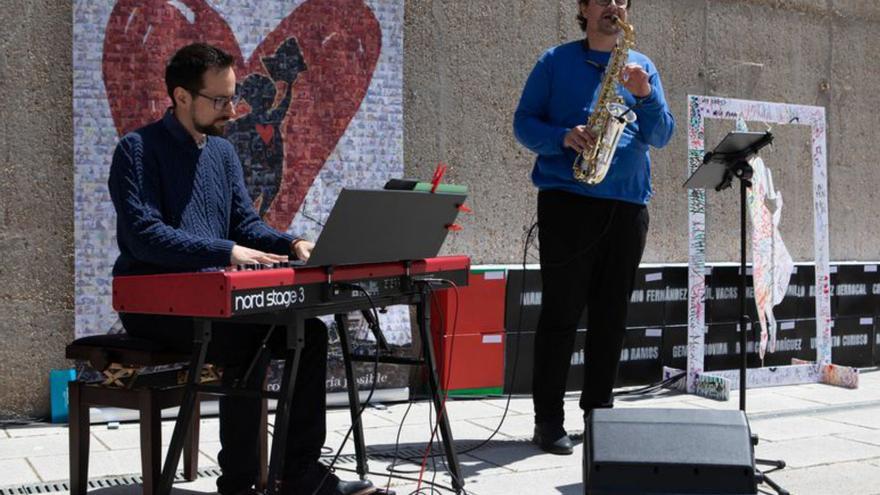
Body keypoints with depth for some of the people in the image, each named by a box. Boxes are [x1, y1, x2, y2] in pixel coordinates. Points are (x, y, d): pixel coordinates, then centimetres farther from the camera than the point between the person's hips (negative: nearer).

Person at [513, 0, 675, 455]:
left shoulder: (642, 67, 14)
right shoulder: (556, 62, 6)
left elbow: (661, 136, 6)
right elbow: (523, 122, 2)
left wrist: (644, 94, -13)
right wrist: (563, 138, -17)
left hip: (627, 204, 4)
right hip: (567, 198, -3)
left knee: (610, 314, 8)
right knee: (561, 311, -4)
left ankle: (599, 409, 18)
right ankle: (548, 419, 2)